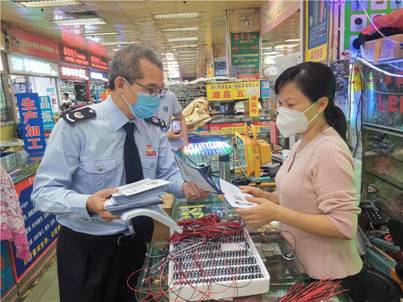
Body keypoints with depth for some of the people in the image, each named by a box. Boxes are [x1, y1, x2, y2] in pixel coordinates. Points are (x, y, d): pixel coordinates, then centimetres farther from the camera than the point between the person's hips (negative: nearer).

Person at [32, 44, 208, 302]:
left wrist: (185, 186, -20)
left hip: (138, 241, 5)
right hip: (87, 249, -4)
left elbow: (168, 173, 3)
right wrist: (89, 203, -38)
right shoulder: (76, 127, -19)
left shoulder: (153, 128, -3)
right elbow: (44, 191, -19)